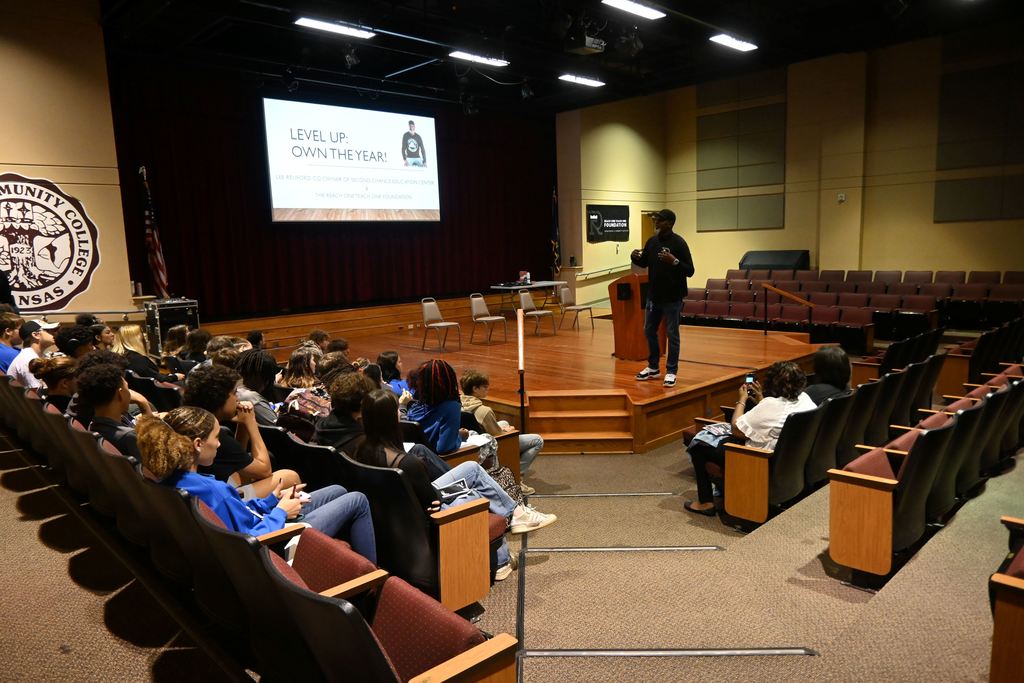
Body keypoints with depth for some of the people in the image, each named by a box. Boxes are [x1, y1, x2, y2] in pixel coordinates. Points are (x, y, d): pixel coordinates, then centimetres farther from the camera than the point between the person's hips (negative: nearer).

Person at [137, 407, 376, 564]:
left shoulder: (174, 480, -3)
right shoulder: (208, 490, -34)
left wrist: (272, 500, 3)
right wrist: (280, 513, -17)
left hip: (258, 525, 10)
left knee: (338, 492, 22)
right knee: (357, 501, 1)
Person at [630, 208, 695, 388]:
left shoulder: (679, 243, -12)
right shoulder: (652, 241, 6)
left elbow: (690, 271, -14)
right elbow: (644, 263, 17)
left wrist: (674, 261, -30)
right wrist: (635, 257, -4)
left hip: (672, 298, -6)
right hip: (653, 296, 6)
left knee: (672, 335, 2)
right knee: (649, 331, 13)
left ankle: (671, 371, 13)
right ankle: (653, 367, 29)